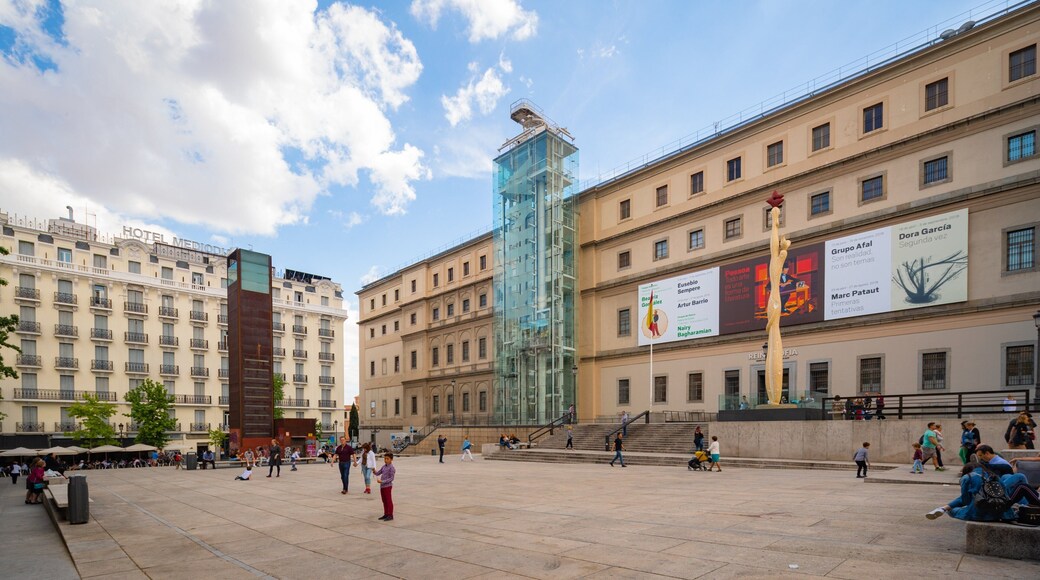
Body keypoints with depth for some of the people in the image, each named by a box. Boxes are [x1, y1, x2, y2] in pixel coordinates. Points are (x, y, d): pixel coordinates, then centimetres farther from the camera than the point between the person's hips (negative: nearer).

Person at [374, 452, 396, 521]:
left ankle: (390, 515, 5)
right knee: (384, 501, 15)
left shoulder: (392, 468, -13)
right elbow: (378, 473, 11)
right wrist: (374, 471, -12)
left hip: (387, 486, -8)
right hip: (382, 486, 8)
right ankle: (386, 514, 24)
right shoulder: (384, 466, 11)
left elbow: (391, 479, -17)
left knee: (389, 501, -1)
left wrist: (382, 481, -23)